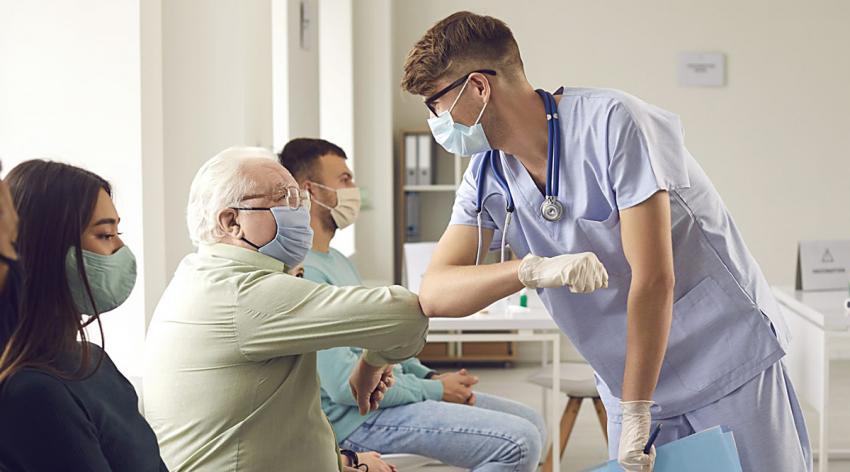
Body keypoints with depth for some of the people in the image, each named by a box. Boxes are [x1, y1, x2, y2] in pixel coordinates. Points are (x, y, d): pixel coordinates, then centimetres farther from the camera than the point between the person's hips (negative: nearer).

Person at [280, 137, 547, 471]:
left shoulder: (337, 260, 16)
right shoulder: (304, 274, -19)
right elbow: (345, 384, -23)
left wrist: (430, 376, 6)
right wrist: (436, 390, -13)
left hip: (391, 392, 11)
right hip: (360, 418, -10)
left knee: (531, 424, 7)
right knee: (518, 443, -20)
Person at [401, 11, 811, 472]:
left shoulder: (612, 123, -20)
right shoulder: (488, 176, 0)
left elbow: (653, 278, -22)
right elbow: (434, 294, -10)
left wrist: (635, 414, -20)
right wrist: (532, 270, -29)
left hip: (732, 367, -5)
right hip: (632, 383, 5)